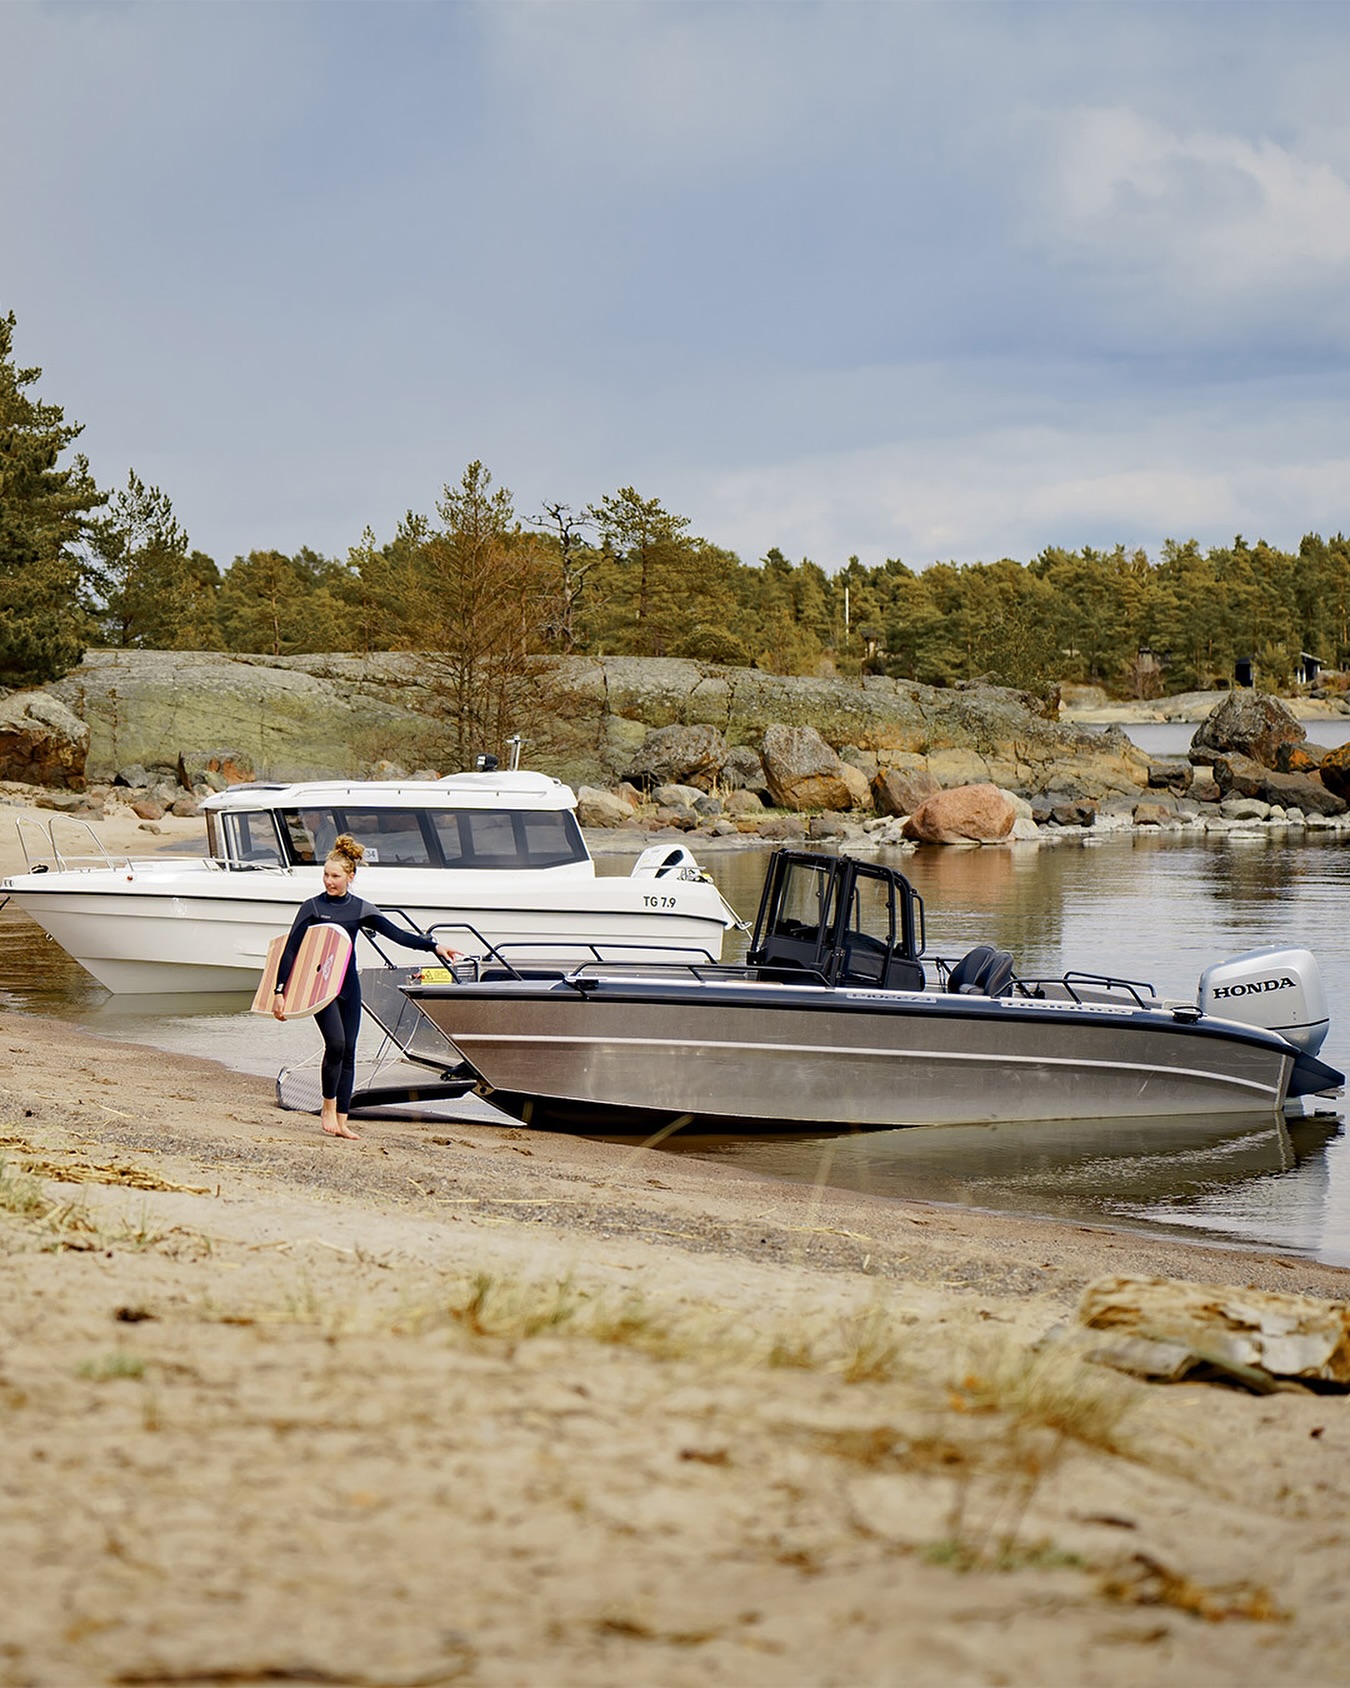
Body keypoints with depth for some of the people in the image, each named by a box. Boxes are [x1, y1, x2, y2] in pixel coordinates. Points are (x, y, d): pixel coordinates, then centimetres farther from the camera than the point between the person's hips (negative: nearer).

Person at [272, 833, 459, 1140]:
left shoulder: (360, 910, 5)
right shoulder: (313, 907, -4)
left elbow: (397, 934, 3)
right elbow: (290, 949, -5)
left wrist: (434, 945, -8)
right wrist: (280, 991, -10)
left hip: (348, 985, 4)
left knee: (348, 1051, 2)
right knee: (335, 1043, -20)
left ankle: (341, 1121, 7)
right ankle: (328, 1109, -1)